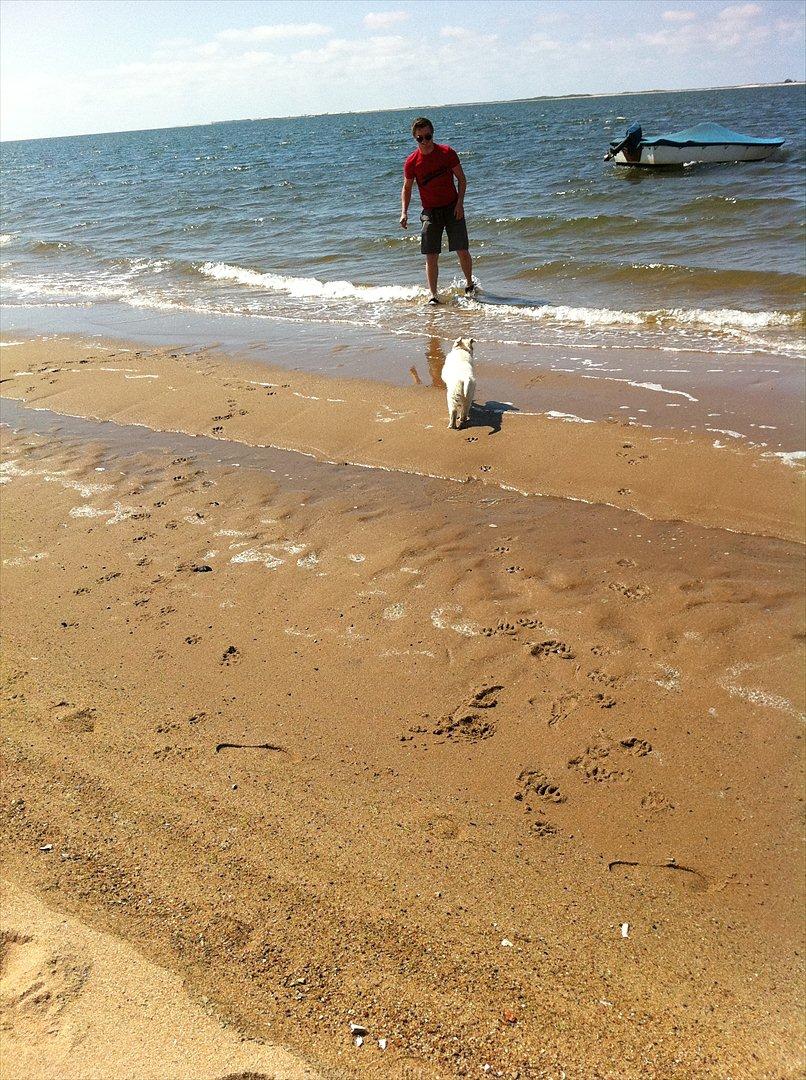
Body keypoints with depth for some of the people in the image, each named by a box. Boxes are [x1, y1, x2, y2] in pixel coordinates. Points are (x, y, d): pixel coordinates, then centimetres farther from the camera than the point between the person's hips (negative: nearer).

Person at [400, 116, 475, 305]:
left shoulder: (447, 153, -5)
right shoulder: (411, 162, -4)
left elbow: (462, 179, 1)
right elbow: (406, 188, 6)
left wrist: (460, 203, -11)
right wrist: (404, 213, -7)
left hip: (452, 208, -1)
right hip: (430, 211, 1)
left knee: (462, 250, -4)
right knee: (431, 256, -5)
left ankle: (469, 284, 20)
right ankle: (433, 295, 1)